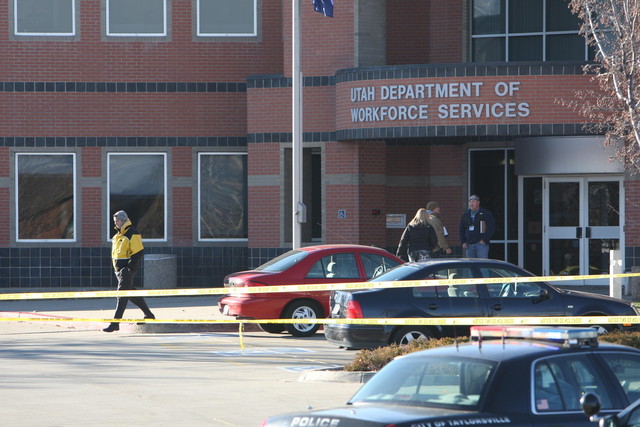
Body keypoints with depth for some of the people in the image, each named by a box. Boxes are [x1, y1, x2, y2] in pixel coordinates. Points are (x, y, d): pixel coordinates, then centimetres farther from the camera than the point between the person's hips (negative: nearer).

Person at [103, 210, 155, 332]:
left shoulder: (132, 234, -12)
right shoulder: (118, 234, 17)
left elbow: (139, 252, -17)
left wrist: (129, 268, -19)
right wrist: (117, 268, 16)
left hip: (127, 268, -10)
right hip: (119, 269, 10)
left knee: (122, 295, -11)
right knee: (131, 294, 16)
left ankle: (115, 323, -14)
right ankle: (148, 315, 28)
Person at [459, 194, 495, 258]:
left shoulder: (486, 213, 1)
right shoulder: (466, 214, 17)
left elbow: (491, 228, -5)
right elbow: (462, 230, 22)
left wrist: (484, 240, -12)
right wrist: (463, 242, 9)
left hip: (481, 244, -5)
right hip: (469, 245, 5)